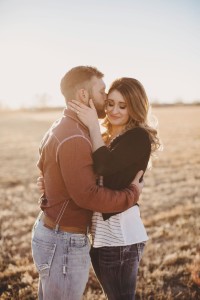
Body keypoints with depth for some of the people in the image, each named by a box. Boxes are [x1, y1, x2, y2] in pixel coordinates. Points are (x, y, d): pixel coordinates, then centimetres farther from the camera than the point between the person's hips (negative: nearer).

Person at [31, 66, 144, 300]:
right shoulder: (74, 138, -23)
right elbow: (87, 195, -26)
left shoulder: (60, 129, 8)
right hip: (64, 243, -10)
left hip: (48, 231, 10)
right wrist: (132, 193, -14)